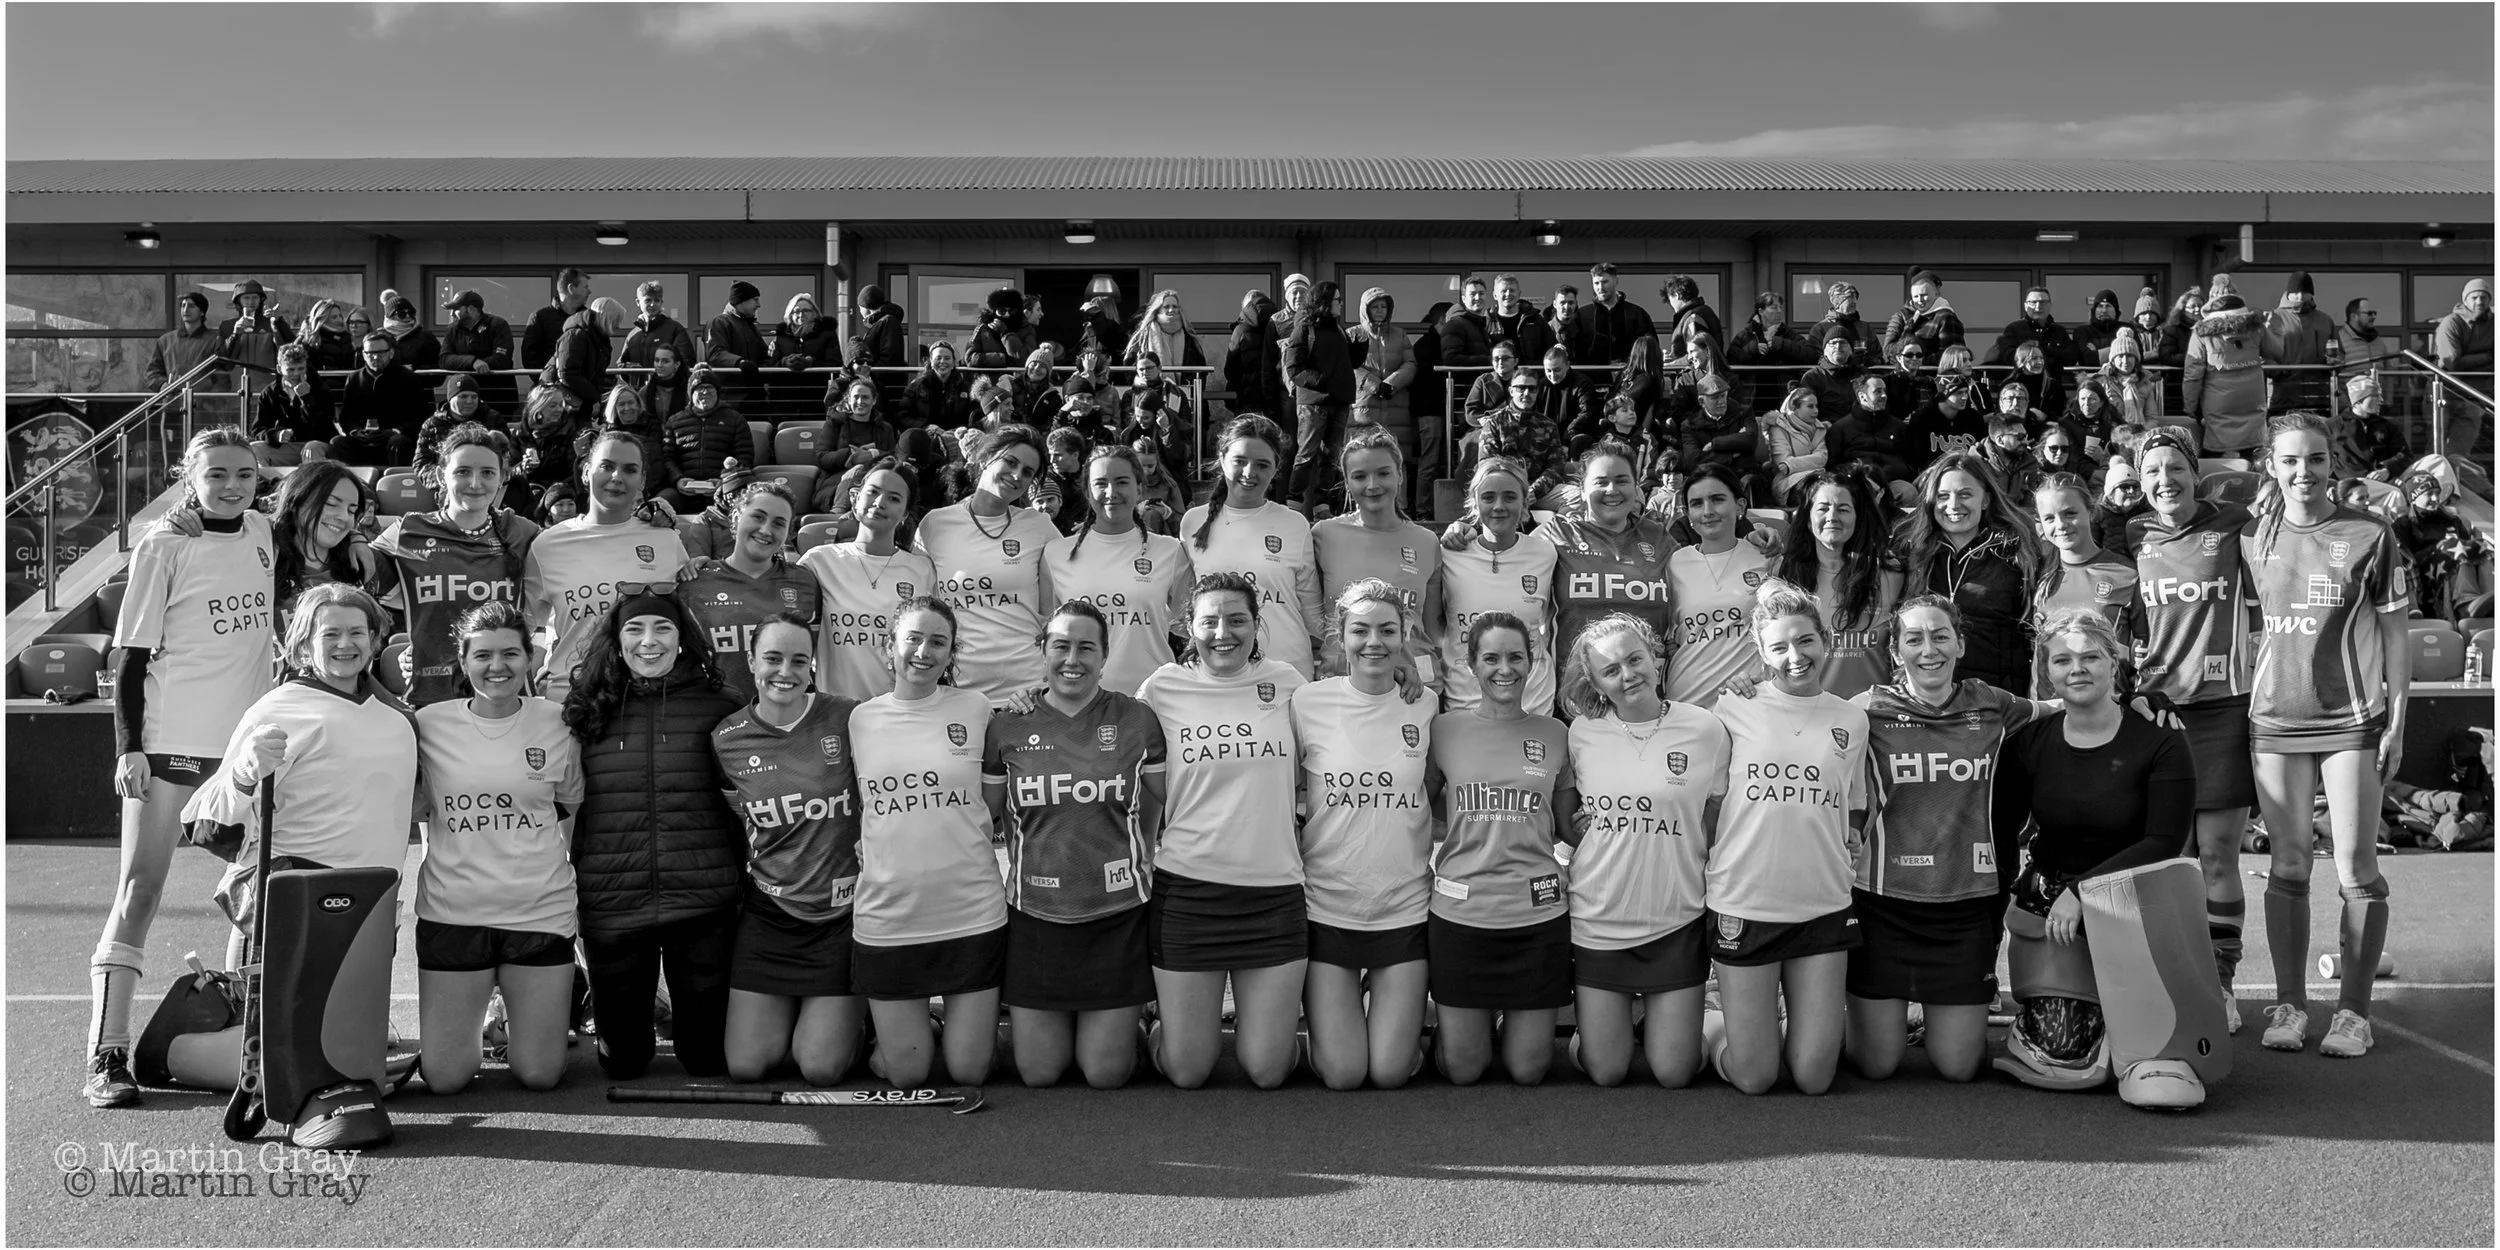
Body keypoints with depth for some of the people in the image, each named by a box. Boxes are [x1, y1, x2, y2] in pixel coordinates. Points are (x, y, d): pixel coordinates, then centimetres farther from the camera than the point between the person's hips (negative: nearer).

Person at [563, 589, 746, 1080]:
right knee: (621, 1063, 11)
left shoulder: (717, 707, 2)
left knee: (709, 1058, 7)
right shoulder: (587, 711, 5)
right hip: (611, 906, 1)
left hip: (703, 907, -1)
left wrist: (743, 880, 3)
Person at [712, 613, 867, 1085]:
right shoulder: (726, 739, -2)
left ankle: (851, 1013, 29)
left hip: (842, 915, -2)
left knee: (821, 1069, -3)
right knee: (745, 1066, 1)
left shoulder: (848, 719, -10)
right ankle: (790, 1010, 31)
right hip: (768, 916, 3)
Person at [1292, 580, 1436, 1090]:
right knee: (1342, 1073, -3)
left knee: (1391, 1071, -1)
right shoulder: (1308, 702, -6)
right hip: (1327, 907, -1)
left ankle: (1399, 1011, 31)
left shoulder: (1425, 709, -1)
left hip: (1405, 908, 1)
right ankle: (1326, 1015, 29)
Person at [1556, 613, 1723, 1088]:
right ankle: (1607, 1020, 37)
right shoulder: (1583, 733, -3)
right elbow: (1563, 817, 14)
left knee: (1674, 1074, 5)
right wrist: (1593, 841, -3)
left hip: (1675, 923, -1)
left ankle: (1663, 1019, 36)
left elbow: (1714, 828, 3)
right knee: (1605, 1073, 6)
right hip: (1598, 921, 1)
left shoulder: (1705, 731, -6)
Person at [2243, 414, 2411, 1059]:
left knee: (2357, 871, 0)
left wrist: (2396, 722, -2)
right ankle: (2289, 1004, 13)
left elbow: (2394, 635, 2)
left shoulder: (2370, 536, -1)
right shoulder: (2253, 538, 6)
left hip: (2352, 721, -2)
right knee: (2288, 866, 6)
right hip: (2276, 719, 2)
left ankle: (2354, 1010, 8)